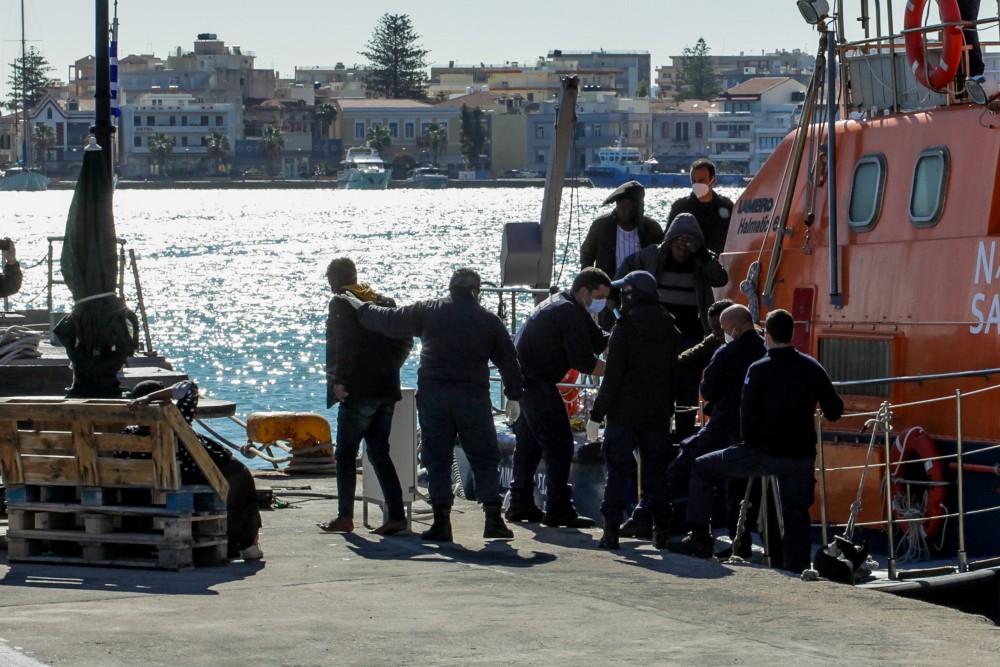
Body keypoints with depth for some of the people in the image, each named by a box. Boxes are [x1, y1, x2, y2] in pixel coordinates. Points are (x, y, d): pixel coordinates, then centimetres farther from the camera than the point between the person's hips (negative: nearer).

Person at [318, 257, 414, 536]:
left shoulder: (341, 303, -5)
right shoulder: (383, 302, 14)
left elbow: (341, 344, -17)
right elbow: (405, 341, 13)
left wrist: (337, 380, -16)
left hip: (359, 390, -7)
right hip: (387, 389, 7)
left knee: (345, 452, 1)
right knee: (378, 451, 10)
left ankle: (345, 517, -1)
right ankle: (395, 515, 2)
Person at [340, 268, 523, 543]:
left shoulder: (428, 311, 4)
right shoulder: (489, 321, 5)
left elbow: (390, 321, 11)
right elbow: (509, 362, 7)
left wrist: (360, 308, 26)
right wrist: (515, 395, 18)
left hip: (433, 393, 0)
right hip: (473, 395, 0)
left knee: (437, 458, 4)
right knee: (484, 458, 6)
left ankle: (441, 522, -2)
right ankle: (493, 518, -3)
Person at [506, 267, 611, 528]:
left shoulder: (560, 303, 15)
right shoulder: (570, 314, -18)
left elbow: (599, 340, 16)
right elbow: (584, 362, -20)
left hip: (523, 377, 11)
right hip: (538, 383, -11)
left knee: (528, 442, 17)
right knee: (559, 444, -9)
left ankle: (520, 504, 23)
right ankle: (559, 509, -9)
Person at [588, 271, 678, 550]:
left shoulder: (625, 328, -10)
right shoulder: (670, 330, 7)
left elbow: (613, 375, -12)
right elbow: (675, 372, 11)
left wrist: (597, 412, -7)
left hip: (624, 411, -4)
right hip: (658, 412, 4)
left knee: (618, 469, -1)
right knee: (656, 469, 9)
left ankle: (611, 529, -6)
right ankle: (661, 529, 7)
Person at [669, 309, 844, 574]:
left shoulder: (759, 370, -9)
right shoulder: (812, 368, 3)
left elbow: (748, 415, -9)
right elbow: (834, 412, 9)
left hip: (765, 453, -4)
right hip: (802, 455, 4)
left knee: (702, 468, 10)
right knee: (796, 511, 15)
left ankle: (700, 538, 10)